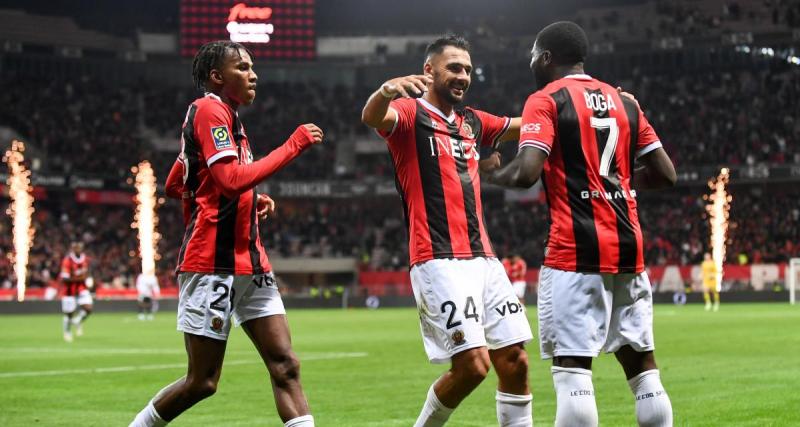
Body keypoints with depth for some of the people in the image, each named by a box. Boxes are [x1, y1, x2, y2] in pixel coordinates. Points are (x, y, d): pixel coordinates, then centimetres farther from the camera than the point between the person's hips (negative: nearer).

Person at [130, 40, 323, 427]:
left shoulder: (227, 116, 20)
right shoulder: (209, 109, -9)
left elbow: (175, 185, 29)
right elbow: (232, 180, -23)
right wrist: (294, 145, -17)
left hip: (249, 262, 10)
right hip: (213, 263, -10)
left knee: (285, 366, -2)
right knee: (202, 381, -4)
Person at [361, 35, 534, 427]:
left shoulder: (473, 122, 19)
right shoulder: (410, 114, -3)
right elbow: (372, 117, -24)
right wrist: (386, 91, -48)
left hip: (483, 258, 7)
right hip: (440, 261, -7)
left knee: (515, 361, 5)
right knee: (472, 364, -15)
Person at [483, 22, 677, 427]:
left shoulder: (546, 101, -3)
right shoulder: (623, 101, 16)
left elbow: (526, 173, -16)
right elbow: (665, 174, 14)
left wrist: (492, 174, 4)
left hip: (575, 250, -6)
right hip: (627, 246, 7)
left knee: (571, 365, -8)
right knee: (640, 361, 11)